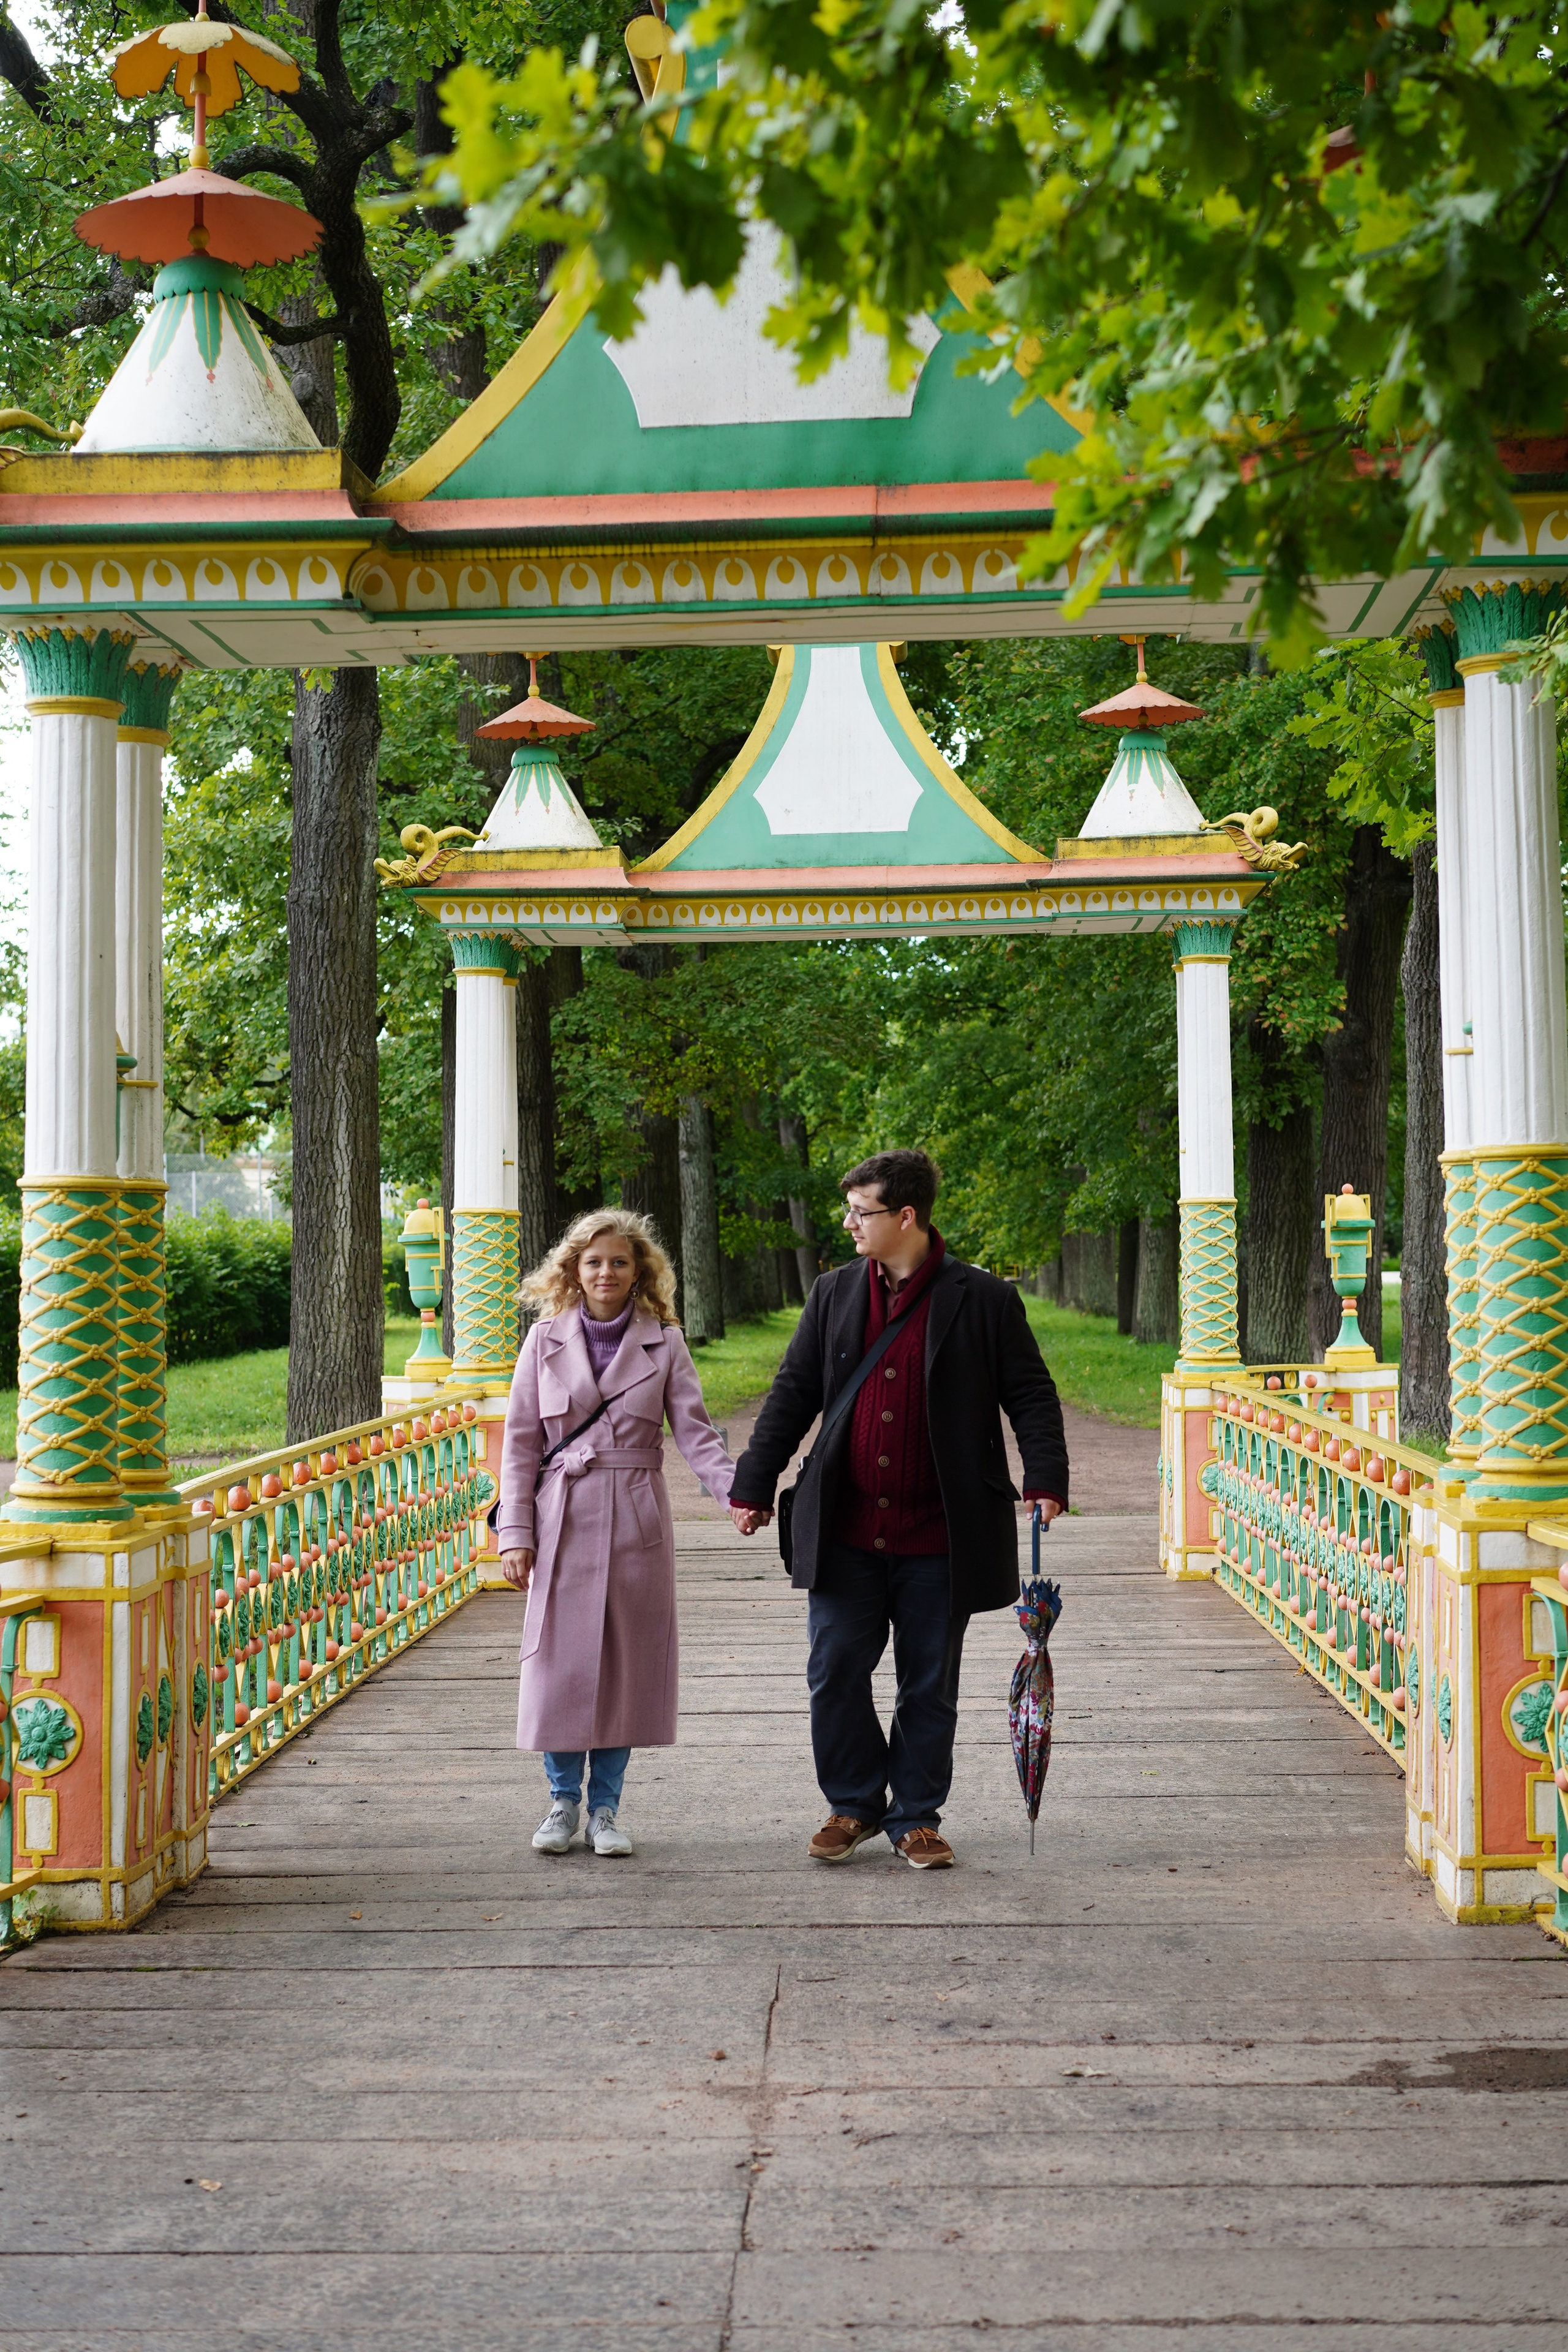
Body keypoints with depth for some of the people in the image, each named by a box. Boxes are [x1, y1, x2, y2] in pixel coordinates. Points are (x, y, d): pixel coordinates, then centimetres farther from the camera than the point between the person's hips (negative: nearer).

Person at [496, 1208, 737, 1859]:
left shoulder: (664, 1343, 3)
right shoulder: (546, 1340, 4)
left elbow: (694, 1430, -3)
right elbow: (520, 1442, 4)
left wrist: (737, 1490, -20)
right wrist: (515, 1531, -3)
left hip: (635, 1523, 0)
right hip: (562, 1521, 0)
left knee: (626, 1663, 3)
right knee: (560, 1660, 0)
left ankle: (606, 1807, 17)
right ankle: (564, 1799, 19)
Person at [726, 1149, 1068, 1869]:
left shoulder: (983, 1301, -3)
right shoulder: (834, 1293, 8)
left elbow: (1031, 1396, 1)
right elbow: (792, 1396, 12)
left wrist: (1045, 1481, -11)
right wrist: (753, 1487, 11)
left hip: (937, 1538, -3)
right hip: (846, 1533, 3)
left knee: (929, 1687, 7)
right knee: (835, 1672, 4)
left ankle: (917, 1817, 22)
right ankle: (854, 1804, 23)